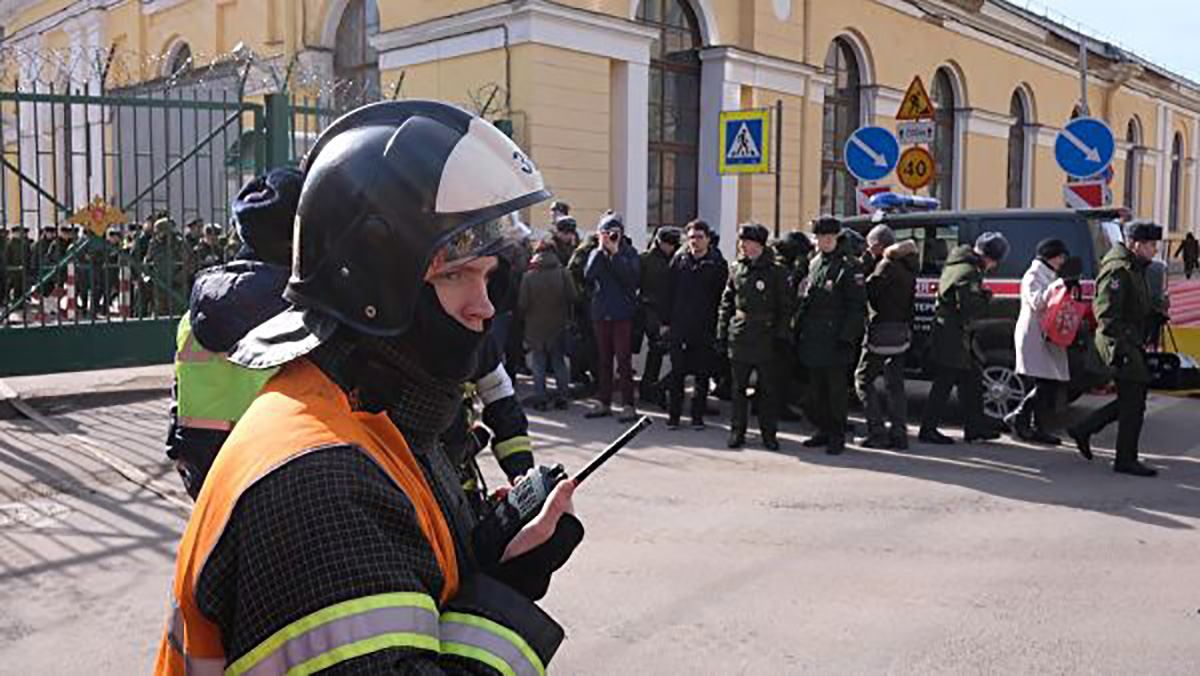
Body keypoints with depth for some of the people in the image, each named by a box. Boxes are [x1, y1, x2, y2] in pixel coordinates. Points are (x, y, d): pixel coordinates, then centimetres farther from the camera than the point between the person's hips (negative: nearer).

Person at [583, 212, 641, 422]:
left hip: (623, 313, -4)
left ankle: (628, 405, -1)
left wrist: (615, 252, -15)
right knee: (604, 359, 10)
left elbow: (631, 277, -15)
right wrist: (601, 250, -10)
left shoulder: (629, 253, 1)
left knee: (623, 360, -5)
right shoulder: (596, 253, 9)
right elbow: (588, 275, -7)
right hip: (600, 313, 4)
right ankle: (604, 402, 18)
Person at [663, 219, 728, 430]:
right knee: (676, 373, 5)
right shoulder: (679, 260, 6)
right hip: (679, 327, 2)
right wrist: (666, 321, 4)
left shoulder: (718, 264, 0)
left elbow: (723, 298, -2)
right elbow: (669, 292, 7)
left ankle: (698, 415, 17)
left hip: (705, 330, -1)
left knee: (702, 375, 6)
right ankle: (673, 414, 14)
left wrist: (720, 326, -6)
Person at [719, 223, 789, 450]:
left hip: (765, 340, -3)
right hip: (739, 338, 3)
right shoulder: (736, 270, 8)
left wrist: (781, 337, -6)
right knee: (738, 388, 7)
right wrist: (721, 333, 6)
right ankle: (737, 431, 17)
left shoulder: (776, 272, -2)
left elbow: (784, 308, 0)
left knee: (767, 389, 5)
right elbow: (726, 303, 11)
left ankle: (769, 433, 15)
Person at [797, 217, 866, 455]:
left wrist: (846, 337, -16)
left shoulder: (848, 265, -8)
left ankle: (837, 436, 9)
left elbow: (857, 306, -11)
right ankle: (823, 430, 24)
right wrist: (800, 330, 13)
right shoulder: (815, 263, 14)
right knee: (816, 388, 12)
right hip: (813, 340, 7)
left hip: (835, 340, -7)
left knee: (836, 389, 0)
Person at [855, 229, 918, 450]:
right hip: (902, 331, 8)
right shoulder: (907, 266, 12)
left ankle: (877, 432, -4)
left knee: (864, 378, 2)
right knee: (895, 383, 12)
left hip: (883, 331, -8)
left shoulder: (886, 266, -14)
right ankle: (899, 435, 11)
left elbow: (869, 291, -19)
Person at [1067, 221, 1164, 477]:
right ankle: (1126, 460, 5)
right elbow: (1106, 314, -23)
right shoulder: (1118, 270, -17)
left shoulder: (1135, 269, 16)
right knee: (1133, 402, -4)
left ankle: (1082, 430, 22)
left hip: (1131, 343, 10)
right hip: (1120, 344, -10)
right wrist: (1122, 347, -26)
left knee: (1130, 399, 15)